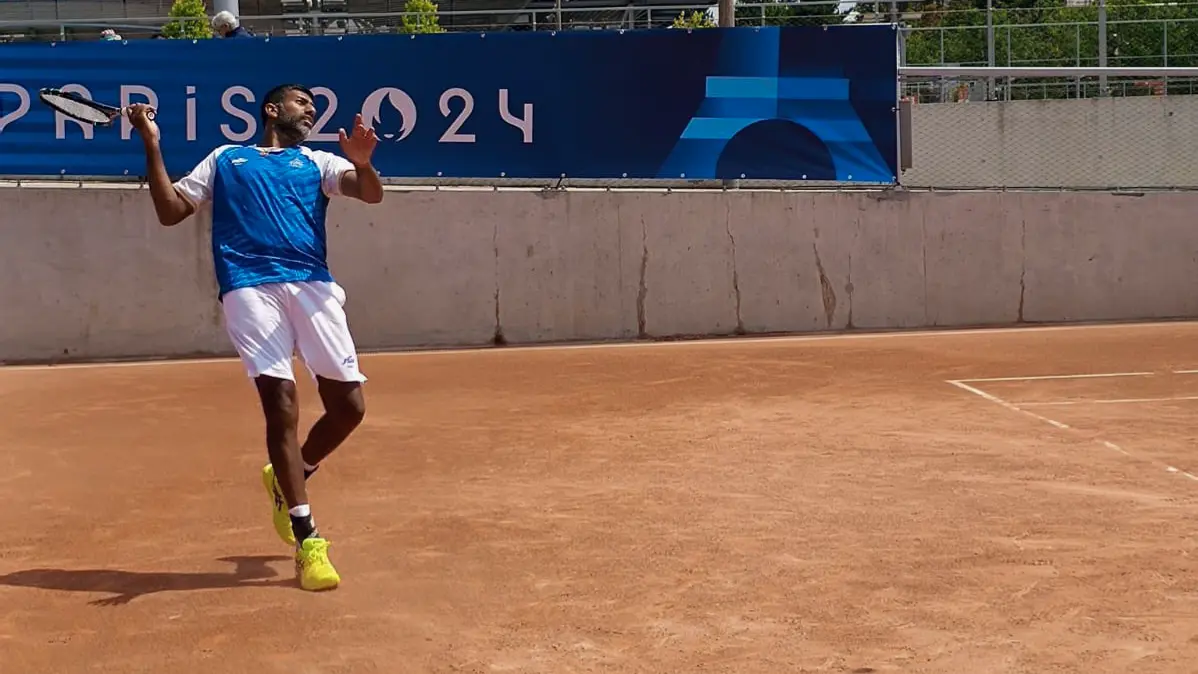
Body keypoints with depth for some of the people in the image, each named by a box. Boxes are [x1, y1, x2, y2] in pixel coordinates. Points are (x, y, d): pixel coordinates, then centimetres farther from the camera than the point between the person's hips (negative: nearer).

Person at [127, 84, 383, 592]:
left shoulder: (317, 163, 24)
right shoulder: (224, 159, 25)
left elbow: (371, 193, 6)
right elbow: (170, 211, 20)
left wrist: (362, 163, -18)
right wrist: (152, 147, 8)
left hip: (312, 286, 2)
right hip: (249, 288, -2)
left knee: (348, 404, -4)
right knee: (281, 402, -14)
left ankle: (288, 479, 25)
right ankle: (307, 541, -9)